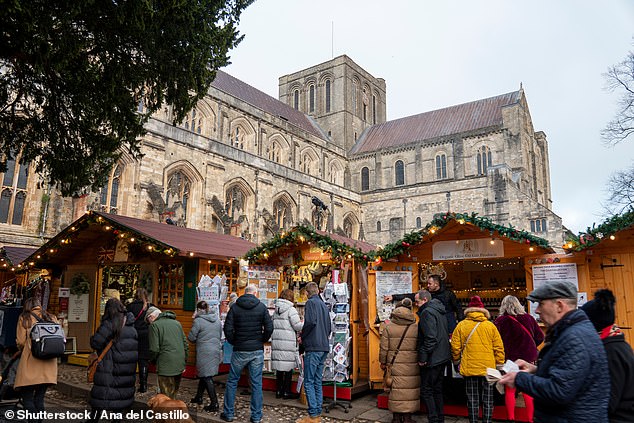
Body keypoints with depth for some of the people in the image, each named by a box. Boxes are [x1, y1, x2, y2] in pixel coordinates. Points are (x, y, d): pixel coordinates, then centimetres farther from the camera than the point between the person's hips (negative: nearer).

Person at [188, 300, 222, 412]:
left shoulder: (198, 321, -13)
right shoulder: (217, 319, 6)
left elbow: (191, 338, -8)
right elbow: (220, 335, 15)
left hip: (204, 352, -7)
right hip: (216, 350, 7)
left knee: (207, 377, 0)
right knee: (204, 374, 21)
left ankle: (214, 403, 0)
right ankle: (198, 397, 34)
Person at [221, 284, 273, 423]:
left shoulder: (235, 307, -2)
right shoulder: (261, 306, -2)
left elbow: (228, 328, -7)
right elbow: (269, 327, -6)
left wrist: (233, 342, 6)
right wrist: (262, 341, 8)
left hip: (239, 351, 0)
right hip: (257, 351, 0)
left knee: (232, 382, 14)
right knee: (256, 384, 7)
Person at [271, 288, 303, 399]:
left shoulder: (276, 310, 12)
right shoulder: (291, 310, -9)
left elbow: (273, 326, 16)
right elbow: (298, 326, -11)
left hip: (276, 341, 7)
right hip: (288, 343, -6)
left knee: (279, 366, 12)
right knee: (289, 366, 2)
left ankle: (279, 390, 19)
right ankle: (286, 391, 8)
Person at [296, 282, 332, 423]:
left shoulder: (310, 303, -7)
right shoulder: (324, 305, 17)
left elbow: (310, 322, -20)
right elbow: (329, 327, 20)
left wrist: (302, 337, -6)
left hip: (313, 348, -8)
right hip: (324, 347, 8)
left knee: (309, 382, -4)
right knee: (317, 381, 13)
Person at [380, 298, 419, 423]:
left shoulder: (388, 327, -2)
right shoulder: (416, 327, 0)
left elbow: (384, 348, 0)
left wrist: (383, 362, 10)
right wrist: (420, 361, 16)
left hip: (395, 365, 0)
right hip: (411, 366, 0)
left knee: (396, 389, 8)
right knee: (409, 389, 8)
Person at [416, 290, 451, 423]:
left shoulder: (427, 312, -17)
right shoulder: (438, 310, 14)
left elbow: (430, 338, -25)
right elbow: (445, 334, 22)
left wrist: (423, 357, -21)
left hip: (432, 358, -10)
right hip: (442, 357, 10)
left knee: (426, 391, -1)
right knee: (437, 389, 17)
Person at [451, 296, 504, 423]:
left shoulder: (461, 325, -3)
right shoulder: (490, 326, -1)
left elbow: (455, 347, -1)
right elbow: (499, 348, -1)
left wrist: (456, 360, 16)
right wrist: (500, 364, 10)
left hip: (469, 368, 0)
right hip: (488, 368, 0)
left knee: (472, 399, 9)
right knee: (487, 399, 11)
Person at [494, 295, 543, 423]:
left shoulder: (500, 320, -11)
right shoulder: (528, 318, -2)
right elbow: (540, 336, 3)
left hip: (510, 359, -2)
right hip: (528, 358, 2)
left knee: (509, 390, 9)